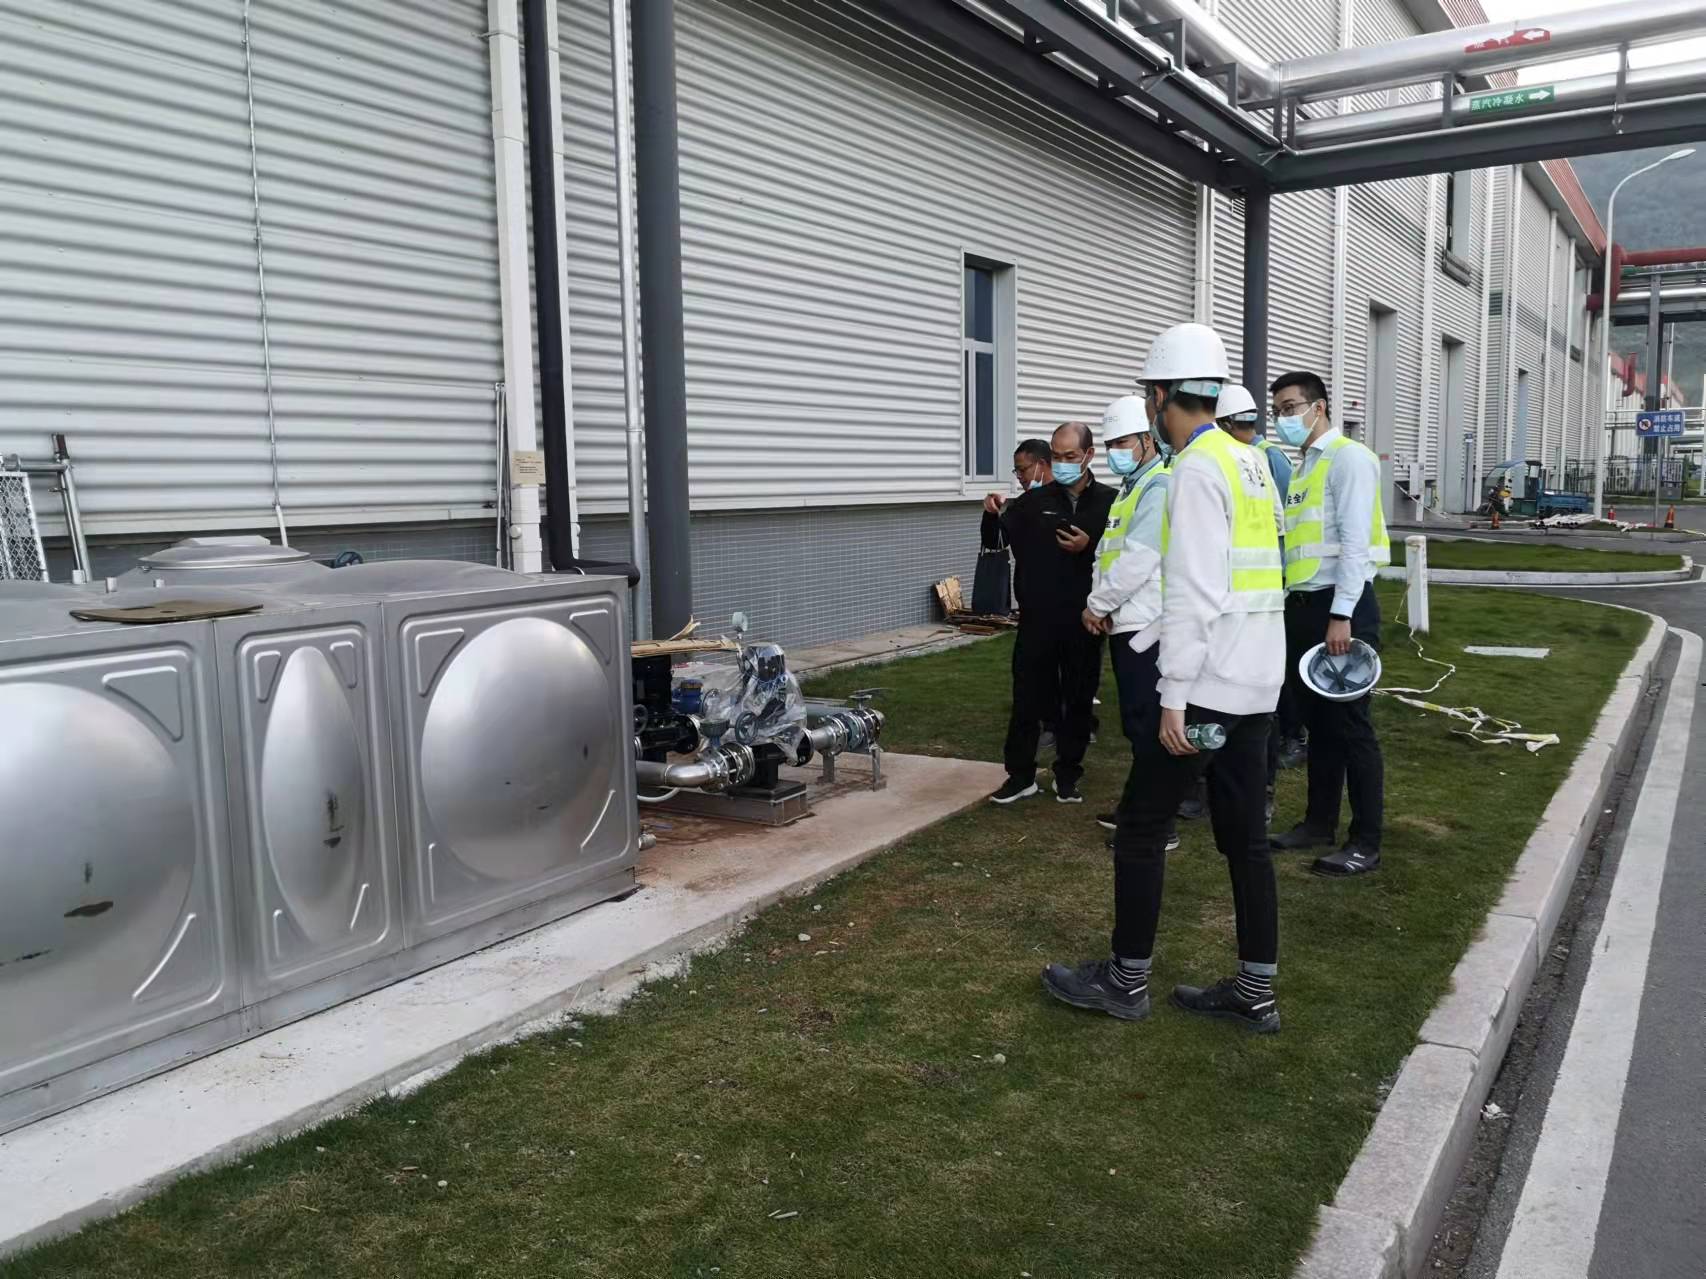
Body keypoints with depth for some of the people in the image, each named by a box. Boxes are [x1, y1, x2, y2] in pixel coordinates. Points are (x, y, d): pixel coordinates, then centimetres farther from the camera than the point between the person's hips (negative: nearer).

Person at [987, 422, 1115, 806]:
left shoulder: (1109, 502, 1)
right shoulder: (1033, 501, 4)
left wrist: (1089, 548, -17)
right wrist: (998, 516, -11)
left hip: (1084, 621, 0)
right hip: (1037, 619, 0)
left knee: (1078, 699, 9)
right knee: (1027, 696, 5)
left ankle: (1068, 774, 23)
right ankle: (1020, 773, 17)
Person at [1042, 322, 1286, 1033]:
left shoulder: (1197, 469, -14)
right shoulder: (1249, 460, 13)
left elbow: (1194, 595, -20)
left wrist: (1175, 700, -18)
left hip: (1209, 681, -9)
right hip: (1256, 680, 9)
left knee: (1141, 827, 3)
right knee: (1244, 833, 12)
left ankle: (1127, 981, 15)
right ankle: (1255, 992, 20)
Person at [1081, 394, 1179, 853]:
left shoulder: (1161, 486, -12)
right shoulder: (1128, 488, 19)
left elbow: (1137, 558, -20)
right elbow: (1107, 553, 18)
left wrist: (1096, 605, -10)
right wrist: (1101, 604, 2)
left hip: (1146, 625, -10)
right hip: (1126, 623, 10)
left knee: (1148, 725, -6)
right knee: (1136, 723, 16)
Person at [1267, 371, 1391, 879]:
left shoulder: (1348, 458, -9)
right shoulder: (1303, 467, 17)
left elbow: (1355, 542, -17)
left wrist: (1341, 616, -21)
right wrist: (1292, 605, 13)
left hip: (1341, 606, -8)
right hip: (1304, 605, 8)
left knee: (1351, 722, -2)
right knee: (1318, 720, 14)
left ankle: (1366, 842, 6)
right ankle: (1320, 823, 25)